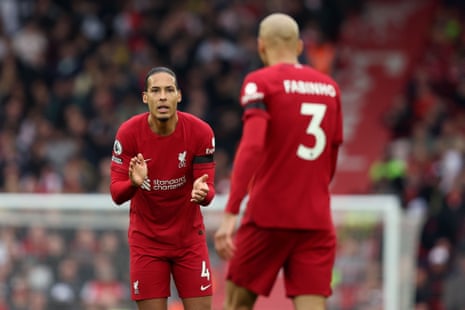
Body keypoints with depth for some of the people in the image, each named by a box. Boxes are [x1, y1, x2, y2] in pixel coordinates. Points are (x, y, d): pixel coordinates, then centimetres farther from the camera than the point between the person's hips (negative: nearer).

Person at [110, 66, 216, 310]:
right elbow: (116, 194, -13)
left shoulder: (200, 132, -13)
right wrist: (134, 183, -37)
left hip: (189, 236, 1)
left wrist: (202, 192, -36)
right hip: (146, 240, -1)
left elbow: (208, 189, -11)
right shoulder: (128, 132, -14)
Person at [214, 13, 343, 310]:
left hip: (268, 216, -4)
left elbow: (252, 147, -18)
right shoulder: (330, 87, 12)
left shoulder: (260, 82, -4)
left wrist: (230, 214, -22)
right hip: (317, 220, 4)